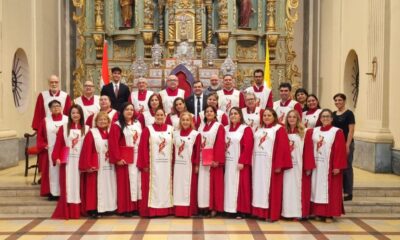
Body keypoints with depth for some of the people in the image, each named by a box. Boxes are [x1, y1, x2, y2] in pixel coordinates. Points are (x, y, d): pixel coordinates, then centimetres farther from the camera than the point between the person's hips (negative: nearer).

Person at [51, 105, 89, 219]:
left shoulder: (86, 129, 4)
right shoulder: (63, 128, 5)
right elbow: (58, 144, 0)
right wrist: (56, 158, -13)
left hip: (80, 161, 0)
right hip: (67, 161, 0)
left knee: (79, 185, 3)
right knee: (67, 186, 0)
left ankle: (77, 212, 9)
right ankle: (66, 212, 4)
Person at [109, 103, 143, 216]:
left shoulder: (138, 124, 11)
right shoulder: (117, 126, -6)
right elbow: (113, 144, -12)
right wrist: (117, 158, -17)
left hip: (138, 156, 5)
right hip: (125, 158, -5)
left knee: (138, 180, 7)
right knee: (126, 182, -2)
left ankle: (137, 206, 15)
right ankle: (126, 208, 3)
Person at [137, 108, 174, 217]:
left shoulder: (170, 129, 7)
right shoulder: (148, 129, 0)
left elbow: (173, 147, 7)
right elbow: (143, 148, -4)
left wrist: (173, 163, 1)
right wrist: (144, 164, -10)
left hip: (167, 164, 3)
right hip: (152, 164, -3)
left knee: (166, 185, 7)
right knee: (152, 186, 0)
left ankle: (166, 209, 14)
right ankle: (151, 210, 4)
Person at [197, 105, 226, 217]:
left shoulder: (219, 126, -3)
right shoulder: (201, 127, 14)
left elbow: (220, 144, -11)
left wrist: (217, 160, -18)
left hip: (213, 160, -5)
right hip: (202, 160, 5)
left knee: (213, 183, -2)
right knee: (203, 183, 6)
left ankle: (214, 207, 4)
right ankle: (204, 206, 12)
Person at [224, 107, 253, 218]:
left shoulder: (246, 129, -5)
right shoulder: (226, 129, 13)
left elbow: (248, 147, -13)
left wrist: (242, 162, -19)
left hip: (239, 163, -6)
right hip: (228, 162, 6)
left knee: (240, 185, -4)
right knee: (229, 185, 7)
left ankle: (241, 210, 2)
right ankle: (230, 209, 13)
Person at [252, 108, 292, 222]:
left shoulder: (279, 129, -4)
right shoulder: (259, 129, 16)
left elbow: (282, 148, -12)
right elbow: (254, 146, 14)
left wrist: (279, 165, -17)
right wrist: (252, 161, 5)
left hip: (271, 164, -6)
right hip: (258, 164, 6)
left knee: (270, 188, -2)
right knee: (259, 187, 8)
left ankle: (271, 214, 3)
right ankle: (259, 211, 15)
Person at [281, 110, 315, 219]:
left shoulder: (304, 133, 0)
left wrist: (308, 167, -10)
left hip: (299, 165, -3)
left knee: (298, 187, 0)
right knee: (287, 188, 5)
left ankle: (298, 212, 6)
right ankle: (287, 212, 11)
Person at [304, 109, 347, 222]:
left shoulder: (337, 132, -4)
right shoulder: (313, 131, 8)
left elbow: (340, 150, -8)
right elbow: (309, 149, 7)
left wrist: (337, 166, -14)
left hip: (330, 166, -4)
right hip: (316, 165, 4)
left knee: (330, 189, 0)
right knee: (317, 188, 7)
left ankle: (329, 214, 6)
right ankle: (318, 213, 15)